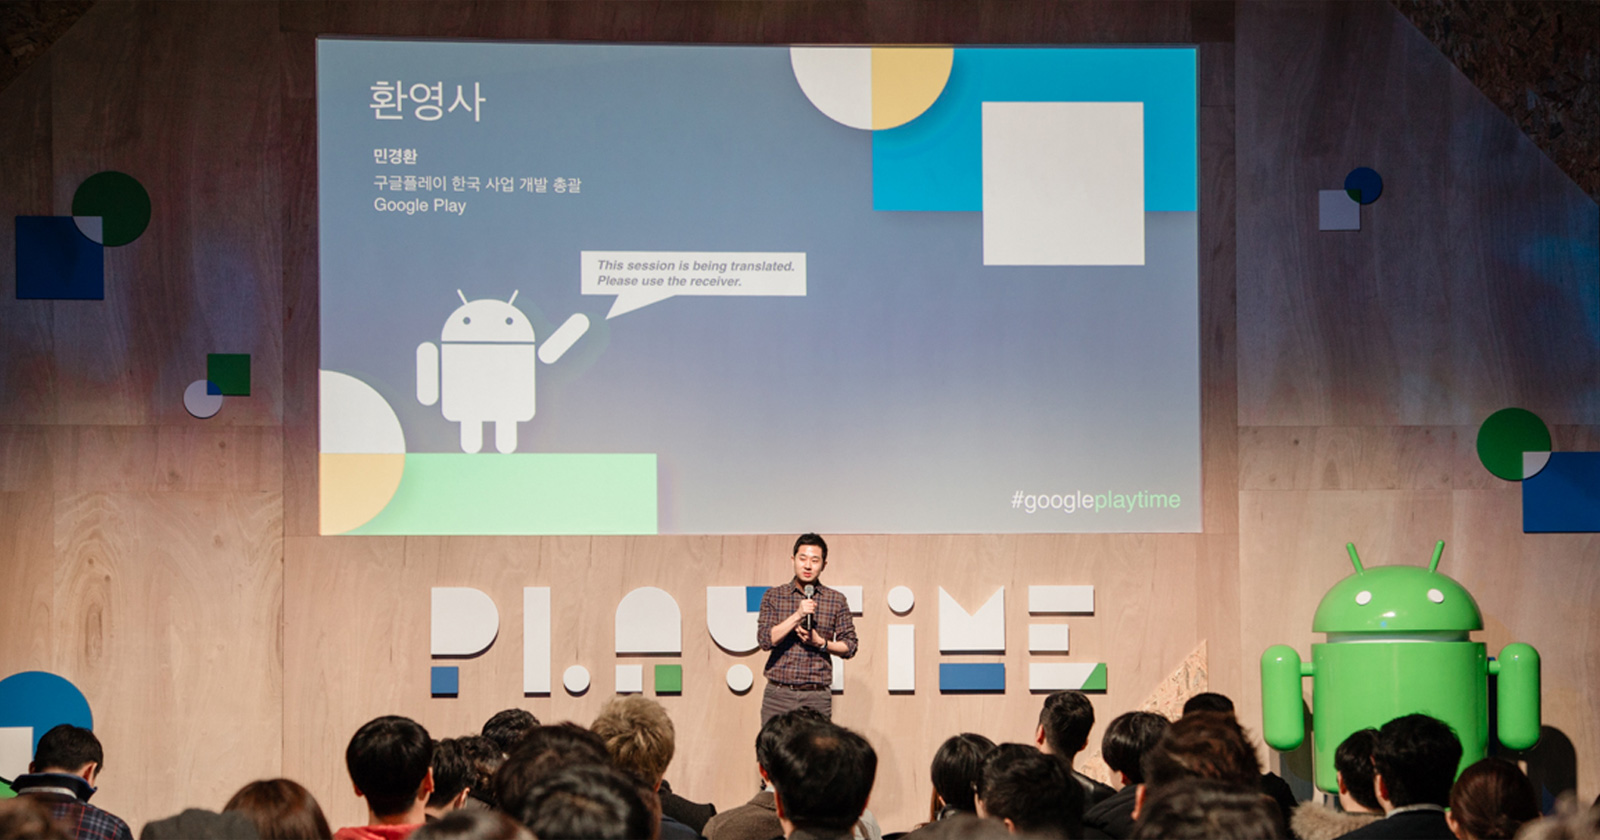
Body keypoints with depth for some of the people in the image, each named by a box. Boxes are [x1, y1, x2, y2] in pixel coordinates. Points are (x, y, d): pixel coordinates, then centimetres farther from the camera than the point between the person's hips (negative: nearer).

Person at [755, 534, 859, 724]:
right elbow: (765, 640, -4)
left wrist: (820, 643, -8)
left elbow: (850, 646, 10)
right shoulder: (774, 596, 7)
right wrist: (797, 615, -14)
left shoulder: (836, 600, 8)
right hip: (779, 695, 0)